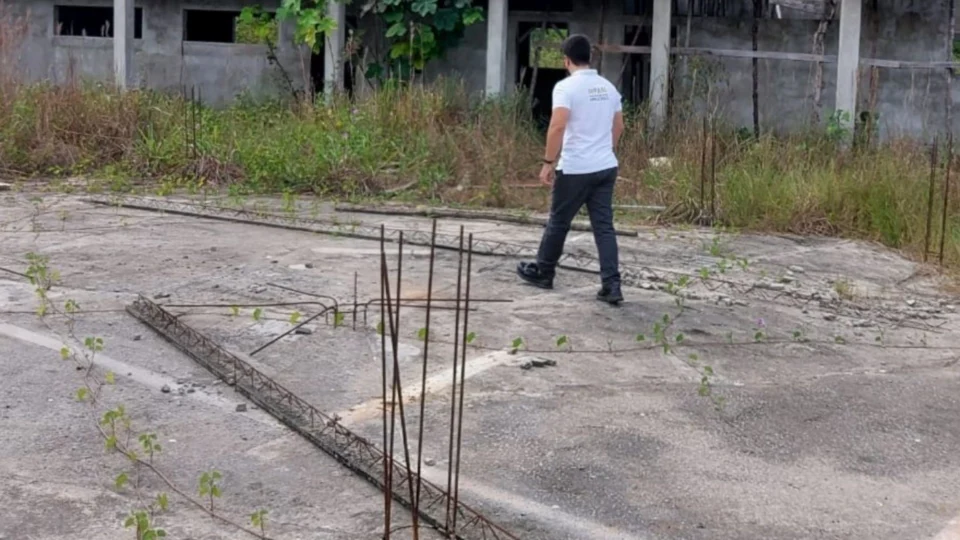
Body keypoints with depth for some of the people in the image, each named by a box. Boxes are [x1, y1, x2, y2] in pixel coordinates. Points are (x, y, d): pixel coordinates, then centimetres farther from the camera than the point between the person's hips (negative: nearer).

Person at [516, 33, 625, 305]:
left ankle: (543, 272, 27)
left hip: (575, 169, -6)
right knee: (604, 226, 4)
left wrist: (548, 162, -15)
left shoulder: (566, 87, -12)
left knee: (558, 223, 11)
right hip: (606, 167, 6)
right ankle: (611, 285, -3)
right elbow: (618, 127, 18)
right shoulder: (608, 87, 10)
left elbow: (558, 126, -22)